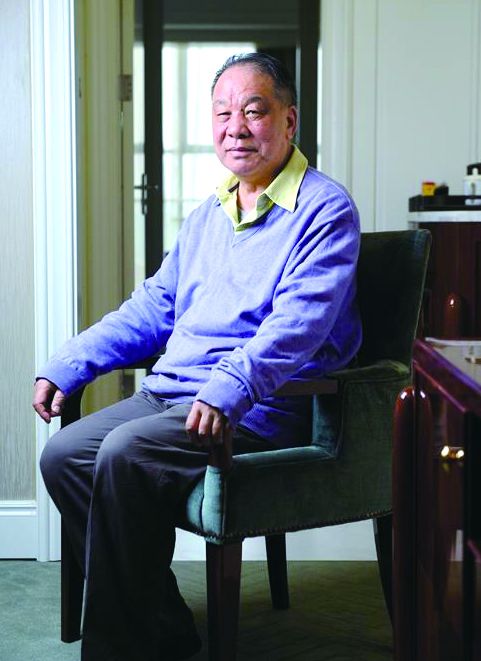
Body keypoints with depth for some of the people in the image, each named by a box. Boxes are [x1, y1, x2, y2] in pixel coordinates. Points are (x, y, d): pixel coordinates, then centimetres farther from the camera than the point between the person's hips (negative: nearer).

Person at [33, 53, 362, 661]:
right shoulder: (208, 215, 20)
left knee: (125, 454, -28)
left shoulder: (325, 210, -6)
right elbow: (150, 309, 22)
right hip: (168, 393, 9)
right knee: (63, 455, -7)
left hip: (259, 409, -8)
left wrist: (226, 389, -36)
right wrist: (65, 367, 11)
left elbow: (297, 324, -20)